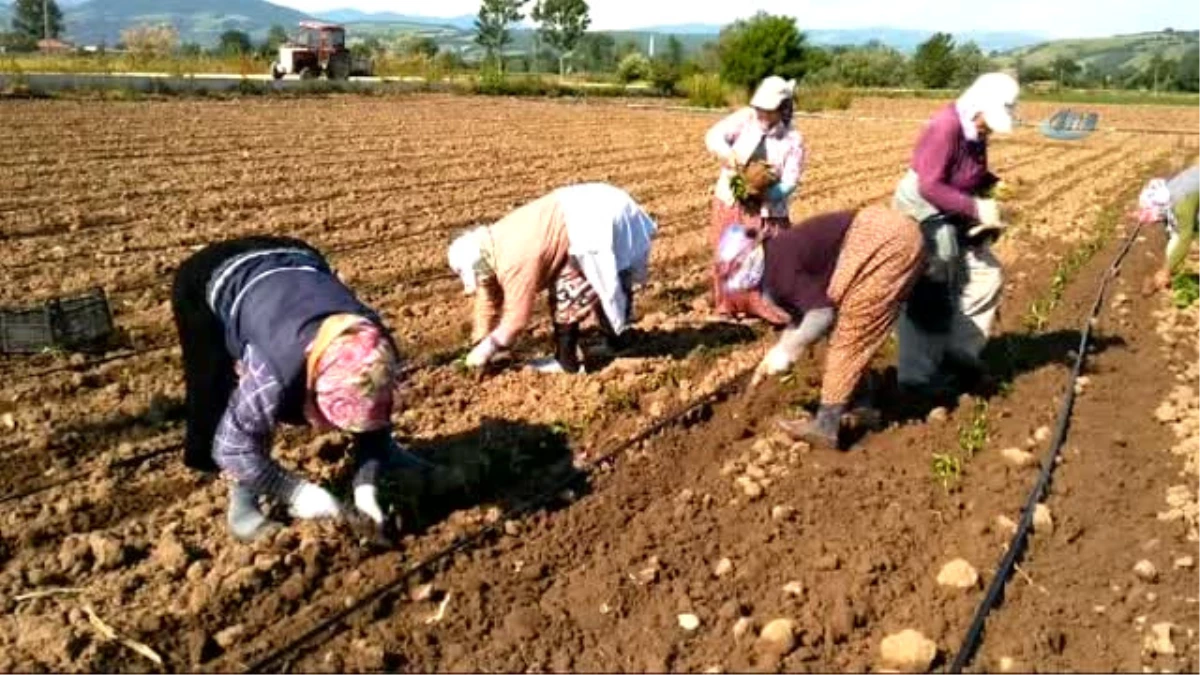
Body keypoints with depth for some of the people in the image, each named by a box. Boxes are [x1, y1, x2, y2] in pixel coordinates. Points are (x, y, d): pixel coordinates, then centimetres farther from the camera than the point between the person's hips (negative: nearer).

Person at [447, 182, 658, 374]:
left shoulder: (515, 263, -20)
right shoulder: (493, 243, 9)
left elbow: (517, 317, -13)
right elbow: (489, 298, 18)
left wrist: (486, 349, -2)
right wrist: (478, 342, 22)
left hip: (597, 224, -10)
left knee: (565, 290, -4)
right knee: (604, 286, 25)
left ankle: (566, 361, 6)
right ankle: (615, 342, 41)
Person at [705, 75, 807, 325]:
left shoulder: (793, 139, -10)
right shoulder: (746, 118, -7)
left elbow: (790, 181, -13)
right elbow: (714, 136, -14)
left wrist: (766, 192, -31)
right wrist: (729, 156, -34)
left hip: (767, 209, -2)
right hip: (730, 201, 2)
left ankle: (771, 309, 16)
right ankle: (729, 304, 30)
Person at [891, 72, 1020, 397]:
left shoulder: (975, 130, 2)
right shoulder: (945, 128, -25)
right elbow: (929, 187, -28)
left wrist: (993, 184, -3)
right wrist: (975, 208, -28)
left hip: (954, 216, 9)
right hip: (923, 214, -9)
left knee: (987, 275, 9)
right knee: (927, 295, -4)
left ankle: (960, 349, 19)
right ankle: (919, 374, 7)